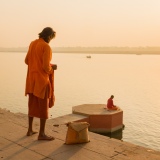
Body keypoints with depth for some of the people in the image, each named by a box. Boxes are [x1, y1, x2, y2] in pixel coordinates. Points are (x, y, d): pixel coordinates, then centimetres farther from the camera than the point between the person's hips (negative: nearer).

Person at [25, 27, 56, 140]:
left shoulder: (32, 43, 8)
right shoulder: (46, 47, -16)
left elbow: (27, 60, 13)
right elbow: (46, 66, -21)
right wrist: (50, 70, 0)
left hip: (31, 78, 8)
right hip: (42, 79, -8)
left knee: (32, 105, 16)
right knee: (44, 106, 1)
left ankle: (30, 130, 26)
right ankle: (41, 133, 6)